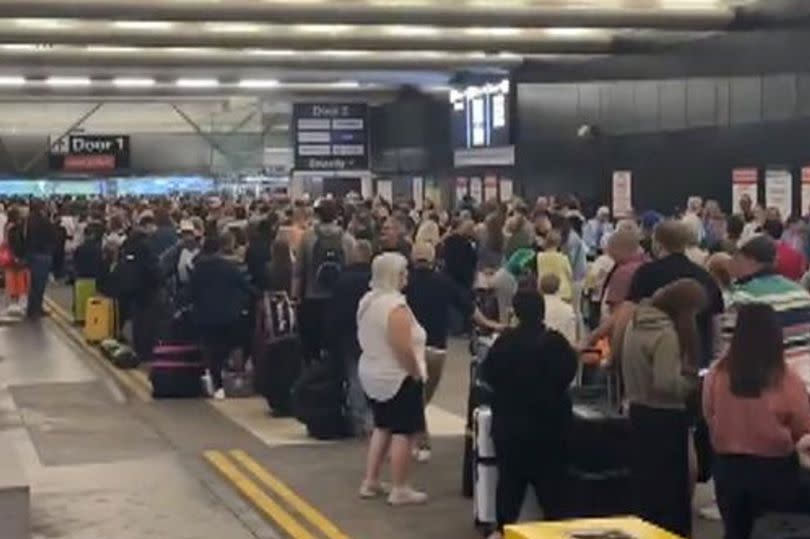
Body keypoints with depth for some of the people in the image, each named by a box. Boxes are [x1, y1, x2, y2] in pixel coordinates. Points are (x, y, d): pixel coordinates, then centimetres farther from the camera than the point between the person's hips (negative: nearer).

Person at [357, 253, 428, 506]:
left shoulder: (367, 301, 5)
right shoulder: (396, 305, -23)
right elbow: (403, 349, -26)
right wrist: (417, 373, -14)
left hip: (372, 375, 9)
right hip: (398, 378, -9)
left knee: (382, 427, 19)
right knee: (402, 432, -1)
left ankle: (369, 482, 22)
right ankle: (399, 490, 4)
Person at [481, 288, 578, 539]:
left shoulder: (505, 341, -11)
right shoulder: (555, 342, -13)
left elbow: (488, 374, -2)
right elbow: (569, 372, 0)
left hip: (509, 421, 1)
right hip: (548, 421, 0)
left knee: (510, 475, 9)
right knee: (550, 476, 9)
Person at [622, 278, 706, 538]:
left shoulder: (636, 321, 5)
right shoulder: (666, 333, -22)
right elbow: (666, 384, -27)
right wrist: (692, 379, -10)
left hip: (639, 412, 9)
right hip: (665, 418, -9)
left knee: (644, 484, 17)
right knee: (671, 489, 2)